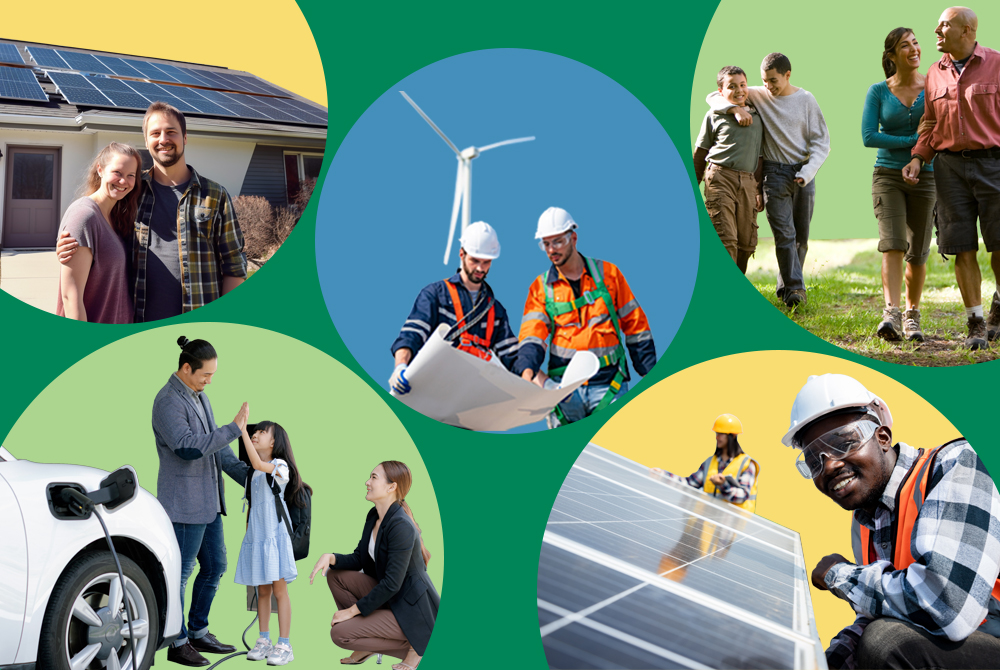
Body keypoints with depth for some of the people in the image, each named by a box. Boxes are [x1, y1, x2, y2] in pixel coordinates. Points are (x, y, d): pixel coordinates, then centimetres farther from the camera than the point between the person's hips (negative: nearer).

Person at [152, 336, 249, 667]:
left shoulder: (199, 396, 13)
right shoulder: (168, 402, -17)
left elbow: (215, 445, 18)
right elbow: (188, 446, -29)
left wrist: (249, 477, 13)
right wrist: (234, 427, -26)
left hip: (208, 502, 9)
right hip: (184, 503, -9)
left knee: (215, 567, 15)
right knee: (180, 573, 1)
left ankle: (198, 633, 28)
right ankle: (177, 644, 12)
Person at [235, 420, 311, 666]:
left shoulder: (280, 466, -9)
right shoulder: (252, 473, 13)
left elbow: (259, 464, -30)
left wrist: (243, 431, -32)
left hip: (274, 535, -7)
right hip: (256, 535, 7)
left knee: (279, 589, -4)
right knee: (262, 591, 11)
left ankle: (284, 645, -1)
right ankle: (264, 641, 18)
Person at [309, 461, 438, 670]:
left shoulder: (401, 526, -25)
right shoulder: (374, 516, 4)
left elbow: (392, 583, -25)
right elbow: (359, 559, 11)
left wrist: (353, 609, -18)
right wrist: (330, 557, -10)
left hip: (411, 610, -9)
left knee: (339, 634, -15)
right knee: (335, 574, 0)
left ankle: (413, 646, -2)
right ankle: (366, 646, 10)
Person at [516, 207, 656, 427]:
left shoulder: (607, 273, 7)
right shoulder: (540, 288, 9)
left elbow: (635, 325, 10)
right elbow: (532, 336, -2)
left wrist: (651, 377, 6)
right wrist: (527, 371, -23)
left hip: (608, 385, -1)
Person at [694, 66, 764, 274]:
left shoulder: (757, 117, 18)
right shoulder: (714, 115, 7)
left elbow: (760, 156, 20)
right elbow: (701, 153, 11)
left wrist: (759, 190, 15)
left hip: (748, 181, 4)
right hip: (720, 178, -4)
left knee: (747, 242, 4)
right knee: (725, 239, -13)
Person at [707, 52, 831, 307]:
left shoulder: (806, 99, 2)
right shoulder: (758, 96, 2)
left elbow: (821, 141, 3)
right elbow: (713, 97, 1)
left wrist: (807, 172, -10)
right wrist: (736, 108, -18)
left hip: (804, 173, 2)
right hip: (774, 172, -1)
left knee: (801, 236, 4)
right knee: (784, 234, -11)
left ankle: (786, 287, 17)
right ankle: (794, 287, -9)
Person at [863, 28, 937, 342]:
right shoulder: (878, 92, 0)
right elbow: (869, 137, -9)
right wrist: (913, 140, -13)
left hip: (925, 177, 2)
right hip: (888, 176, -1)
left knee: (917, 253, 5)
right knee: (892, 243, -18)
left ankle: (912, 315, 22)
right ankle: (891, 314, -26)